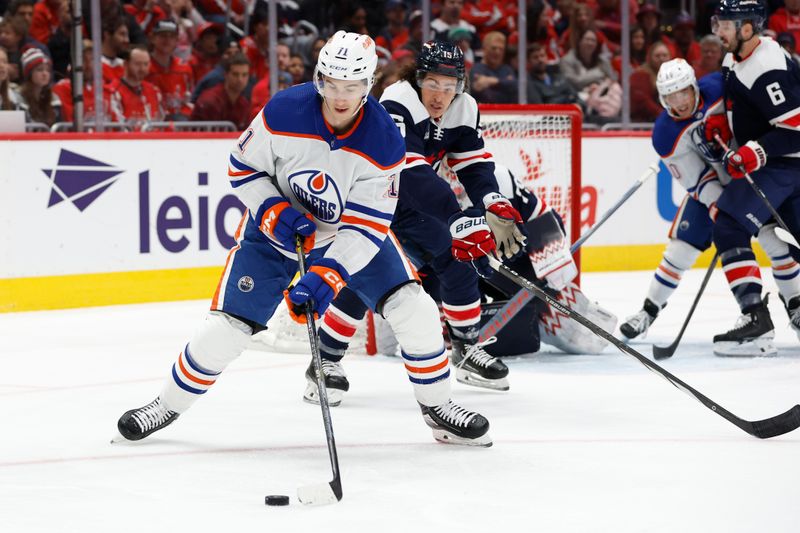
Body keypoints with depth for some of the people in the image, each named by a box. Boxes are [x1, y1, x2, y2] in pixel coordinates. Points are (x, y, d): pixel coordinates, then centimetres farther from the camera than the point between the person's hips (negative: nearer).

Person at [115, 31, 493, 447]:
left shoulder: (383, 142, -26)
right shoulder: (283, 113, -26)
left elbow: (366, 227, -25)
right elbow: (242, 168, -10)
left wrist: (326, 277, -36)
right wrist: (275, 213, -25)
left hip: (351, 232, 1)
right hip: (275, 229, -1)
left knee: (414, 311, -13)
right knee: (227, 328, -8)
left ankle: (437, 405, 9)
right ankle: (169, 405, 17)